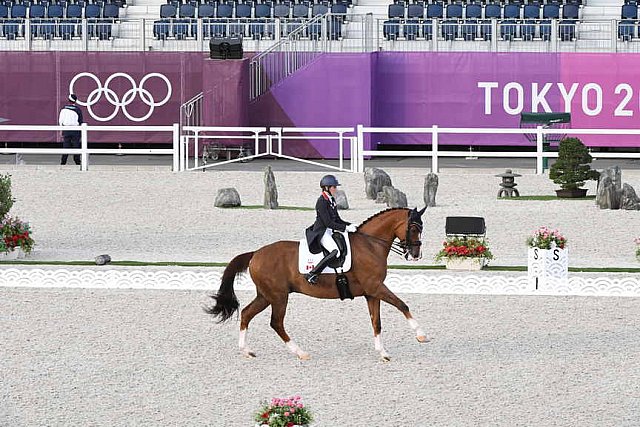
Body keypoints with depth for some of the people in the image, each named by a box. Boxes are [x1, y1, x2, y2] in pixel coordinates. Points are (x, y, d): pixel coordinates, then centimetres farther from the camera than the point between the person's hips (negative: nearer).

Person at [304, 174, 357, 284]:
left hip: (330, 231, 10)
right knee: (335, 251, -30)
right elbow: (328, 223, -20)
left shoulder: (331, 200, 13)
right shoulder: (322, 202, -16)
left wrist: (350, 225, 3)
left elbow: (337, 220, 18)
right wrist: (345, 228, -20)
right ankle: (312, 274, -31)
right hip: (321, 232, -10)